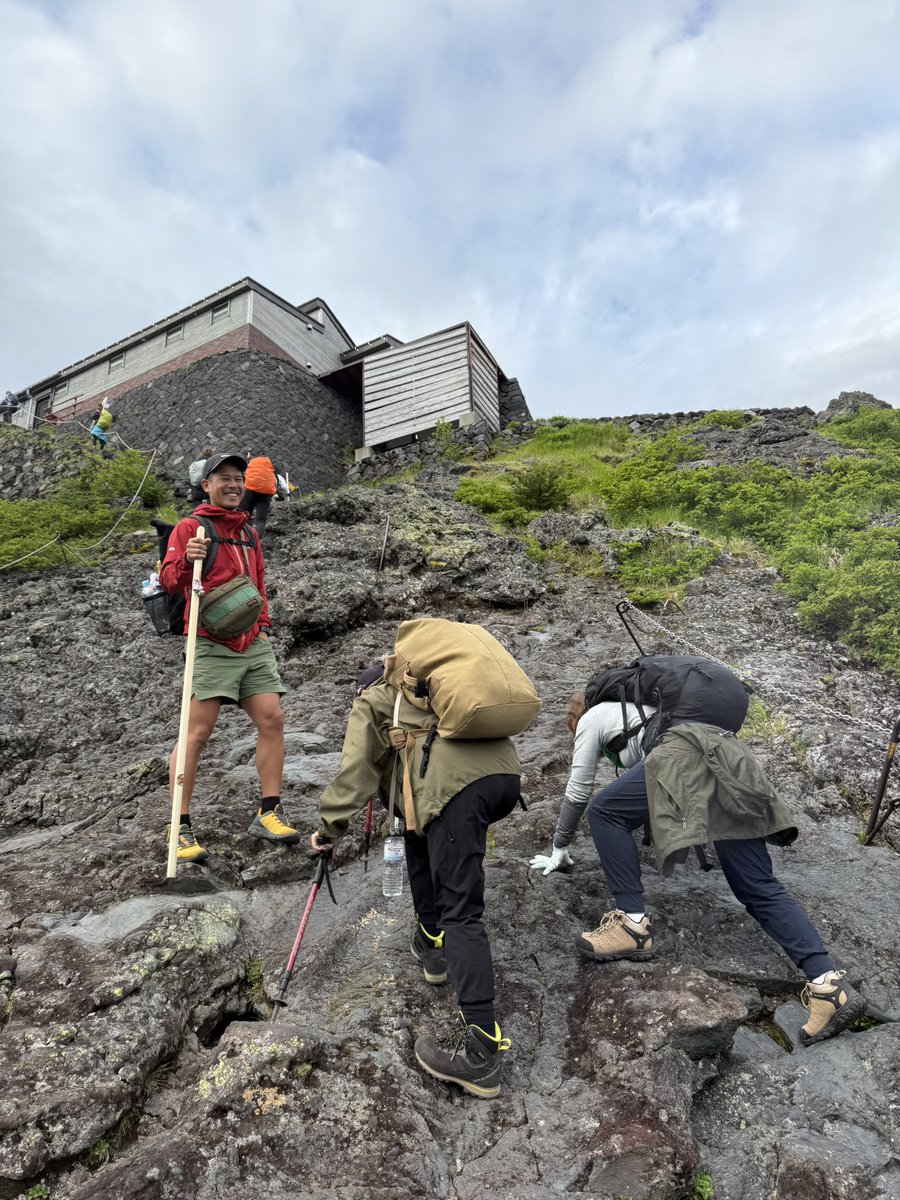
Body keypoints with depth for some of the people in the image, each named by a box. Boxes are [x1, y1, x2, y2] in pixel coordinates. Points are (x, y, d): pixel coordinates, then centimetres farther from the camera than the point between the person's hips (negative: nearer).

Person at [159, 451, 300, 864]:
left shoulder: (248, 532, 21)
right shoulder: (190, 527, 2)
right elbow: (169, 581, -7)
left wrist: (263, 625, 13)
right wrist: (185, 560, -28)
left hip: (254, 644, 6)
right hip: (212, 644, -6)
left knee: (271, 719, -2)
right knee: (197, 732, -7)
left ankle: (268, 813, 7)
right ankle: (181, 827, 3)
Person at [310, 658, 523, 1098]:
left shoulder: (370, 702, 22)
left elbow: (355, 772, 14)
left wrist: (328, 827, 25)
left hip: (458, 781, -7)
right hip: (506, 770, 7)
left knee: (460, 912, -3)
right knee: (420, 834, 30)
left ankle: (480, 1048, -4)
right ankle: (431, 944, 36)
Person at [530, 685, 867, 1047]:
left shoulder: (591, 719, 21)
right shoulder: (632, 710, 40)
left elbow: (577, 793, 24)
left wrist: (559, 848, 37)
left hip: (688, 755, -8)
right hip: (731, 758, 8)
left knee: (603, 812, 3)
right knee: (760, 889, 4)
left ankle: (633, 923, 0)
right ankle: (827, 982, -9)